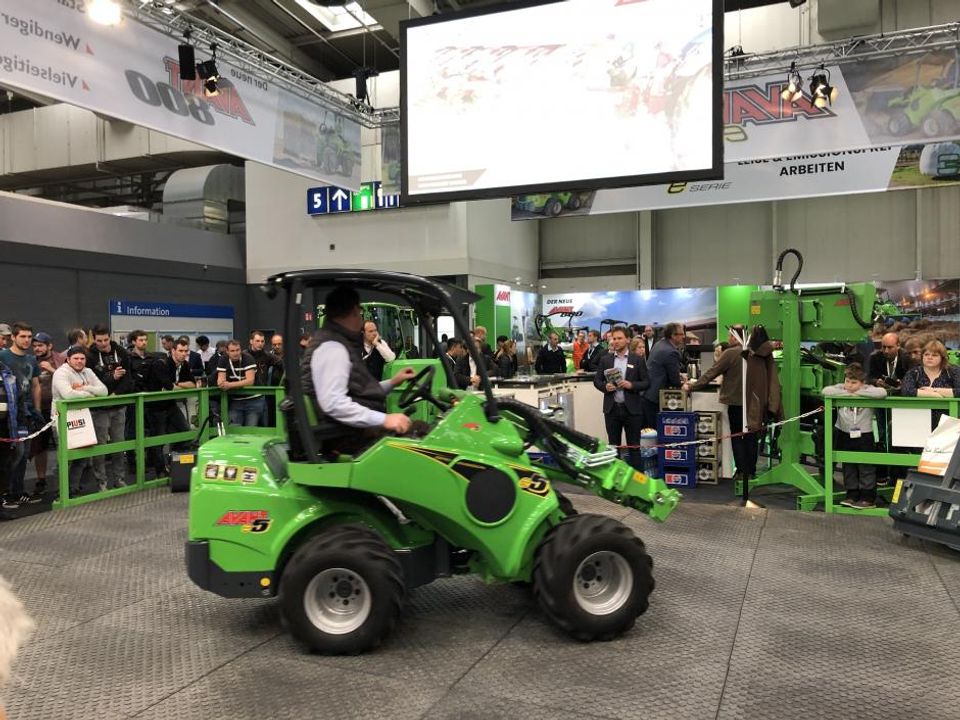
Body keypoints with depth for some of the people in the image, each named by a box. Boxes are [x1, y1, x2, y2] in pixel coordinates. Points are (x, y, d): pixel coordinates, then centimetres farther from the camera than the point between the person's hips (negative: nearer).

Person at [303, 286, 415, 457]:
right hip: (345, 436, -10)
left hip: (355, 428, 10)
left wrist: (392, 382, 24)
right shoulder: (332, 348, -13)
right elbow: (333, 403, -25)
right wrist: (383, 419, -27)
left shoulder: (340, 345, 20)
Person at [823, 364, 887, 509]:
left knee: (866, 467, 3)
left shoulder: (867, 390, -9)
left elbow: (882, 392, -27)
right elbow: (826, 391, -15)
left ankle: (868, 498, 11)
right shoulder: (841, 388, -1)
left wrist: (858, 393, -21)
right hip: (845, 434, 4)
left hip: (864, 435, -4)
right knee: (848, 467, 13)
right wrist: (847, 393, -18)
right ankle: (852, 495, 24)